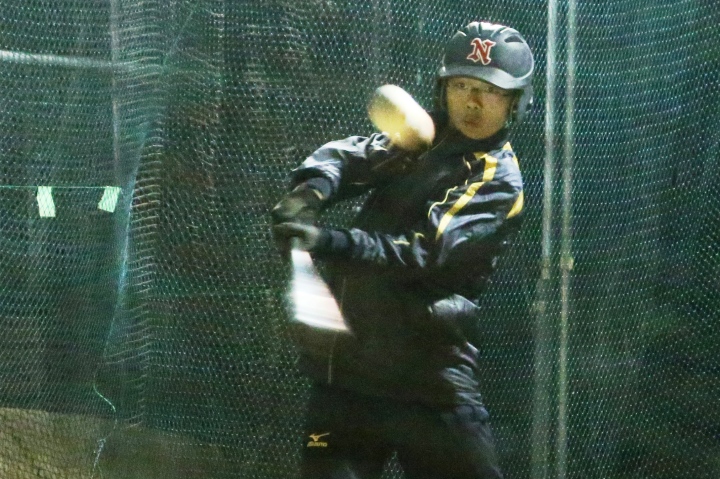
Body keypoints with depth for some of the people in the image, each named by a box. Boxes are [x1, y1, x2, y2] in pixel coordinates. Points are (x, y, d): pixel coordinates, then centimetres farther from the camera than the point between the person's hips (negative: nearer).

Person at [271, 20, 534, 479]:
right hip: (349, 365, 5)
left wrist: (329, 243, -32)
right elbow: (350, 154, -4)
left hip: (431, 379, -5)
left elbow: (422, 253, -20)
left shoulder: (499, 182, -8)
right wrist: (311, 191, -26)